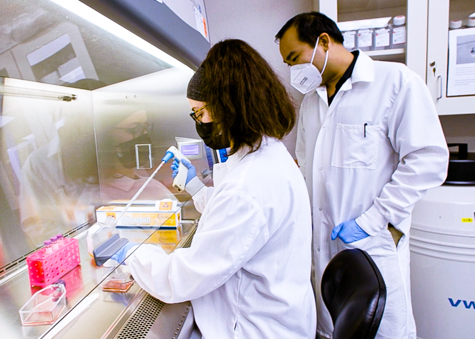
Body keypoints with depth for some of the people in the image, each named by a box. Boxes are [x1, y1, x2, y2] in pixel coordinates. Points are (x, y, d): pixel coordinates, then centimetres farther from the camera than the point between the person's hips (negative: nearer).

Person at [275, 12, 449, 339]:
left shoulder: (396, 81, -7)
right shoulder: (311, 100, 13)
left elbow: (429, 160, -13)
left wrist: (371, 221, -16)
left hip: (374, 247, -5)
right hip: (324, 245, 6)